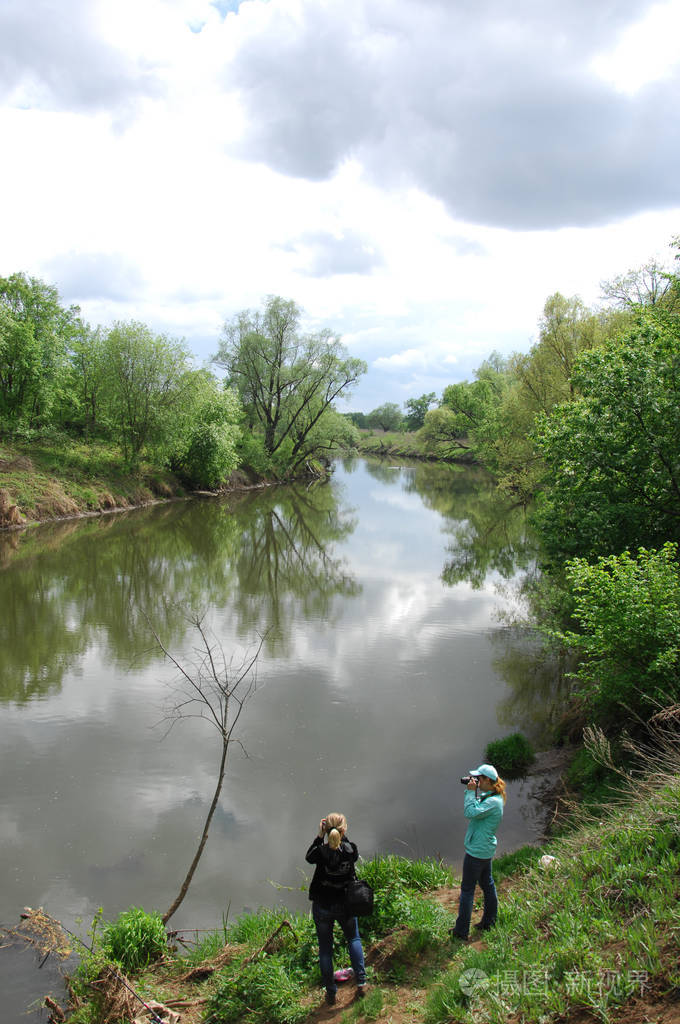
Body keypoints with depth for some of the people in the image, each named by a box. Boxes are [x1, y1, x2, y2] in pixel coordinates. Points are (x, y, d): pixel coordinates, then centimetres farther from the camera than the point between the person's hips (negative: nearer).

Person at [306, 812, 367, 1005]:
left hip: (322, 907, -1)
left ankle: (330, 993, 21)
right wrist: (341, 836, 3)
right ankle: (361, 981, 19)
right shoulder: (350, 850, -17)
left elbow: (308, 857, 2)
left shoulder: (321, 852, -21)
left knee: (325, 947, 13)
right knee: (354, 939, 24)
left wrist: (319, 836, -1)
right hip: (345, 905, 2)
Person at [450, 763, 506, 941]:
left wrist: (471, 791, -25)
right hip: (486, 849, 10)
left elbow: (470, 812, -32)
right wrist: (471, 791, 1)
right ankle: (489, 922, 35)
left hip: (477, 851, -10)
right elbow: (474, 809, 14)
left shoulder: (493, 802, -25)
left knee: (467, 889, 0)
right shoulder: (488, 796, 5)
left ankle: (461, 931, 9)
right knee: (487, 884, 20)